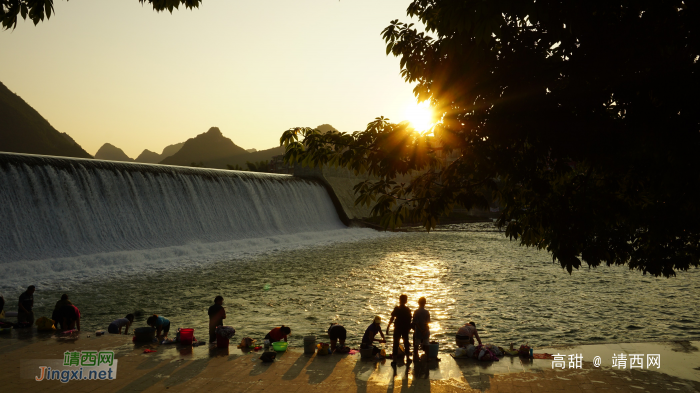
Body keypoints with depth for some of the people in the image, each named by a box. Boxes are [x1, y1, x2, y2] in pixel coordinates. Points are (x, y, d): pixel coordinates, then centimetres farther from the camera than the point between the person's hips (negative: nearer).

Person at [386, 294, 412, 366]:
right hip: (405, 329, 2)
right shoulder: (408, 310, -2)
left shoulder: (396, 309, -9)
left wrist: (388, 327, -5)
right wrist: (409, 328, 13)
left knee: (396, 344, 4)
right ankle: (408, 359, 22)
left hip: (397, 329, -2)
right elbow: (409, 321, -1)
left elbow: (392, 319, -10)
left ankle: (395, 360, 1)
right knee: (406, 344, 16)